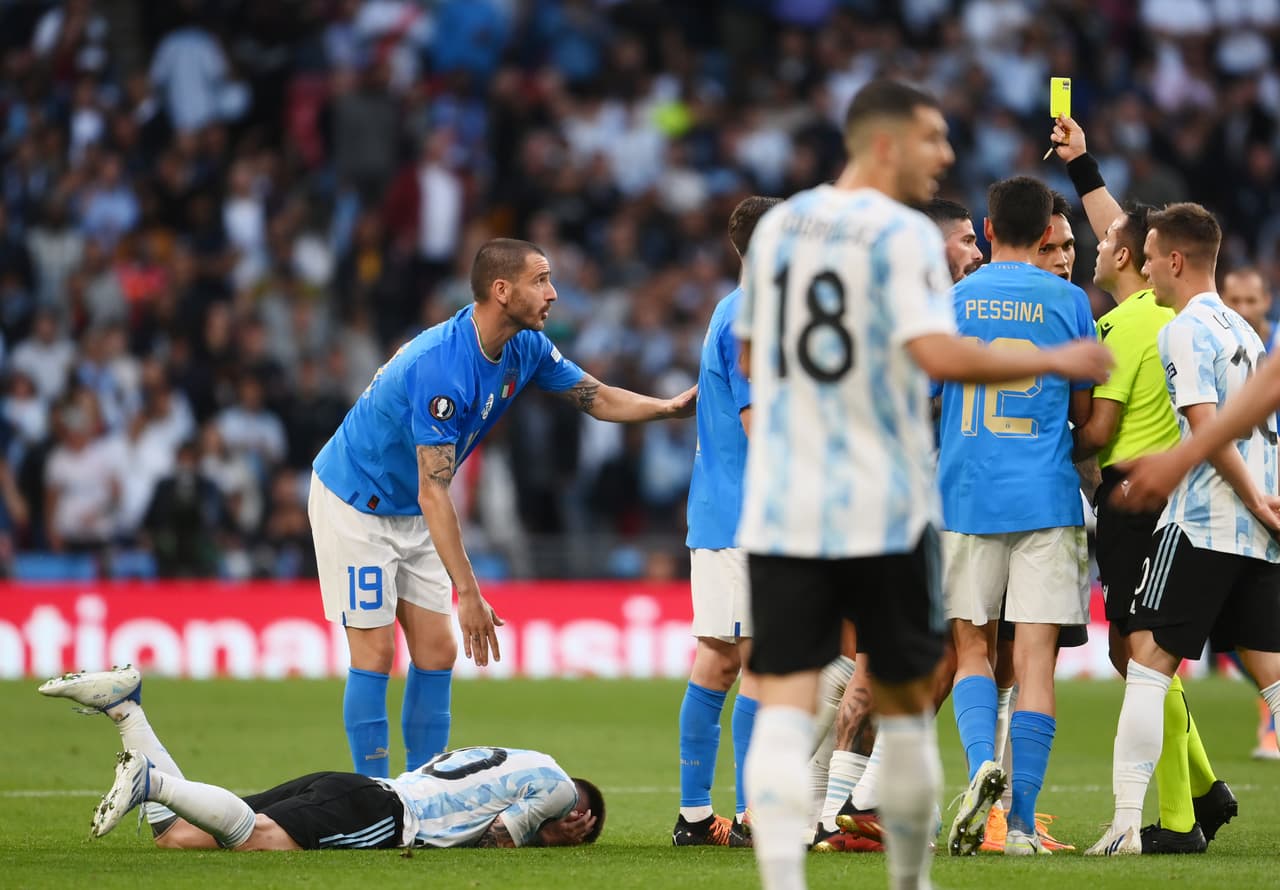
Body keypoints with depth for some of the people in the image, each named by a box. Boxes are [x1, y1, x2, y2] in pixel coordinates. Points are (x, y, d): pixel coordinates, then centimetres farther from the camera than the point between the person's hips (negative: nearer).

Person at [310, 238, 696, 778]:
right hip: (353, 504, -8)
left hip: (410, 516, 8)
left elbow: (597, 398, 6)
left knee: (437, 654, 2)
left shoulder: (525, 348, -7)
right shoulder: (440, 367, -34)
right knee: (375, 654, -9)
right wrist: (468, 593, -38)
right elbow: (432, 492, -35)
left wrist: (671, 407, -14)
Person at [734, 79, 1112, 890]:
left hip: (783, 509, 4)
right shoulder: (904, 235, -10)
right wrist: (1054, 362, -15)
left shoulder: (777, 225, 10)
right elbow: (939, 355, -24)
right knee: (904, 705, 13)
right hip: (886, 511, -4)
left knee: (785, 707, -4)